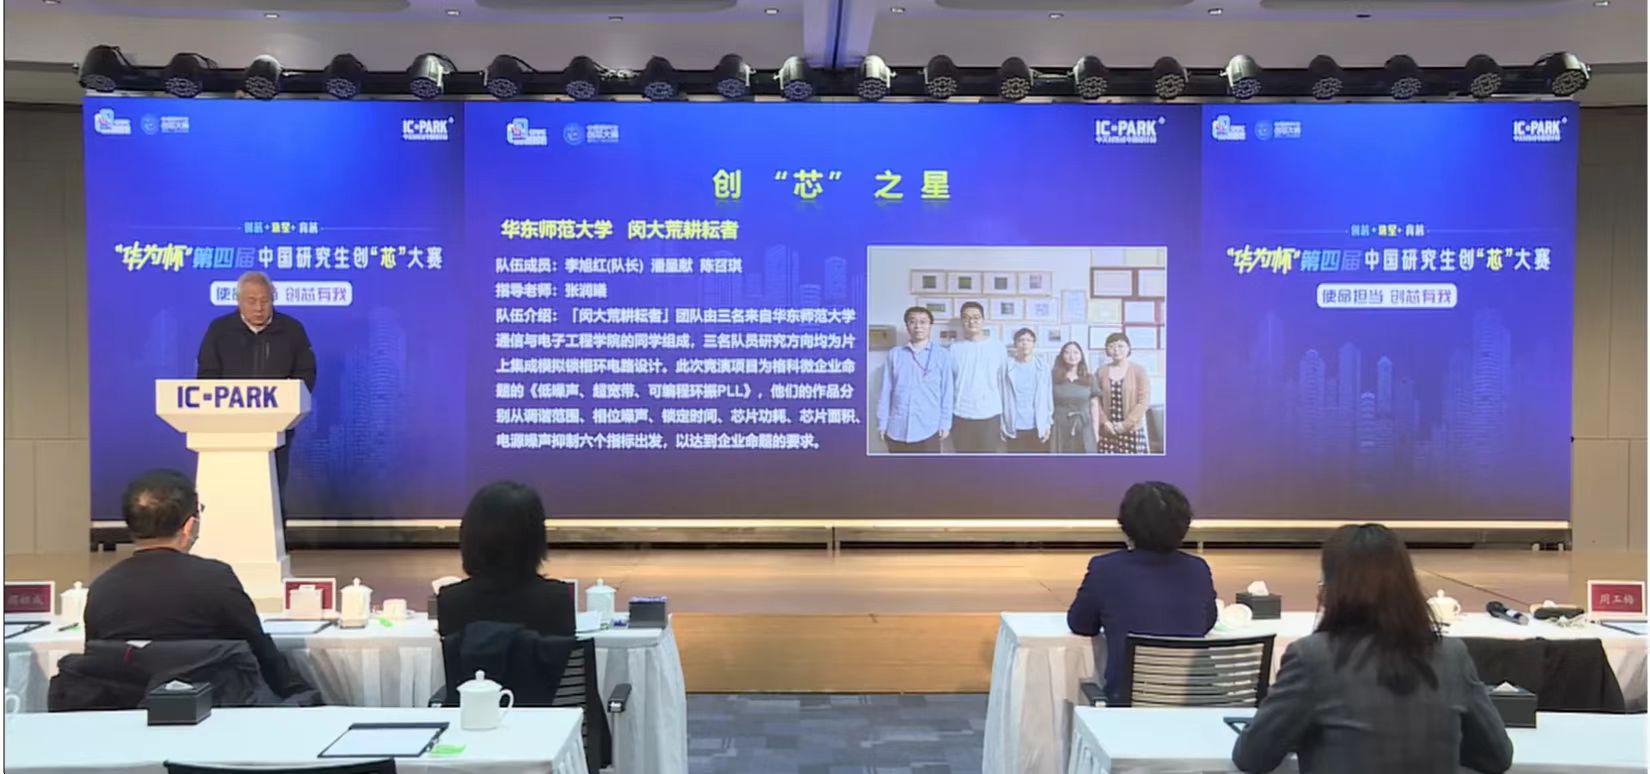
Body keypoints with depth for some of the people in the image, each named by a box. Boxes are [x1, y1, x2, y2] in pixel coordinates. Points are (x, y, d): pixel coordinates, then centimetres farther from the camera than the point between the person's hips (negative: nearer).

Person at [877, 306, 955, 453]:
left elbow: (947, 392, 3)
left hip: (928, 429, -2)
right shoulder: (895, 354, 7)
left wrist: (945, 424, 0)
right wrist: (882, 424, 5)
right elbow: (886, 391, 8)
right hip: (897, 429, 2)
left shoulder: (942, 355, 1)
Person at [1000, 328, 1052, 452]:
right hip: (1015, 428, -1)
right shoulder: (1007, 366, -1)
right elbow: (1002, 396, 0)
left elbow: (1048, 396, 6)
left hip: (1038, 427, 1)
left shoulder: (1042, 366, 4)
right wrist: (1002, 425, -3)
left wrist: (1048, 423, 1)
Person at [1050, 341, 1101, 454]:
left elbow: (1094, 406, 9)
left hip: (1084, 430, 2)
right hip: (1060, 429, -2)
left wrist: (1096, 432, 3)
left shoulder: (1090, 379, 9)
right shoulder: (1054, 378, 3)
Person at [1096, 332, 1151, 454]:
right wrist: (1105, 422, -8)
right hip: (1107, 431, 3)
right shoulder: (1101, 372, 8)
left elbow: (1144, 401, -6)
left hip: (1132, 430, -2)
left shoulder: (1139, 371, -1)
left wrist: (1126, 424, -11)